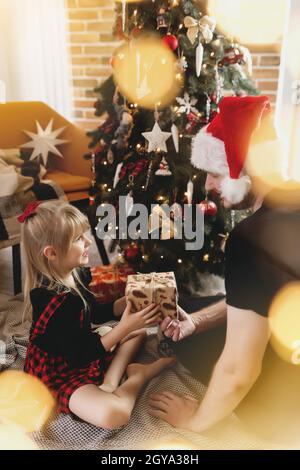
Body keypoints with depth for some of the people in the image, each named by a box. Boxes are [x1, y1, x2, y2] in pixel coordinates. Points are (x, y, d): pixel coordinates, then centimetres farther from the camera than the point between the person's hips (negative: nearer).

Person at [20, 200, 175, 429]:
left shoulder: (76, 274, -4)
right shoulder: (51, 302, -31)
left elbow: (97, 314, 11)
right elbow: (81, 356, -27)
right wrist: (124, 327, -28)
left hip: (84, 353, 9)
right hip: (58, 375, -9)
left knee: (139, 331, 20)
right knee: (114, 414, -34)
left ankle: (109, 383, -2)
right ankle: (140, 374, -3)